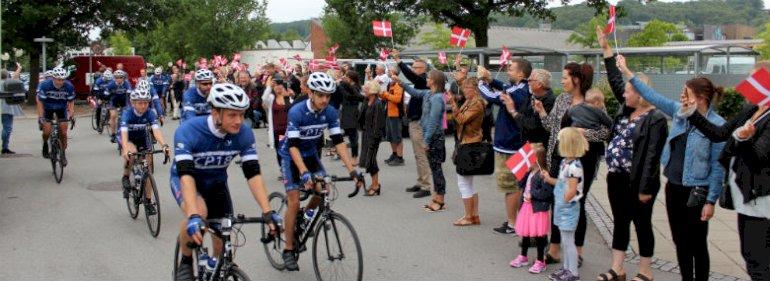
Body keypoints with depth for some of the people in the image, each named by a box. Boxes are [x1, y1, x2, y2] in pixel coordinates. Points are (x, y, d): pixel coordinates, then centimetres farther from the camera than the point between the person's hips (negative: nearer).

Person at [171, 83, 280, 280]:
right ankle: (185, 262, -9)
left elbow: (253, 173, -24)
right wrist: (193, 216, -56)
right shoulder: (188, 131, -34)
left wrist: (267, 212, -36)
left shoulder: (244, 133, -23)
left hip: (216, 182, 4)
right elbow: (186, 174, -43)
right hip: (185, 178, -4)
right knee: (199, 212, -35)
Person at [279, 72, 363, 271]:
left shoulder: (331, 113, -16)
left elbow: (338, 141, -18)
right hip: (291, 156, -5)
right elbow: (293, 146, -34)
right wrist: (304, 173, -46)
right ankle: (289, 249, 2)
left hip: (311, 154, 5)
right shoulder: (296, 112, -29)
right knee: (294, 202, -11)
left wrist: (352, 170, -28)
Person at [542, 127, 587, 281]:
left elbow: (571, 190, -22)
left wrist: (563, 202, -12)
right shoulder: (565, 162, 6)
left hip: (569, 208, -9)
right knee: (565, 240, 17)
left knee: (568, 241, 0)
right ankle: (566, 268, 29)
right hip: (562, 208, 9)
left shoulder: (574, 166, -23)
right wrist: (549, 179, 8)